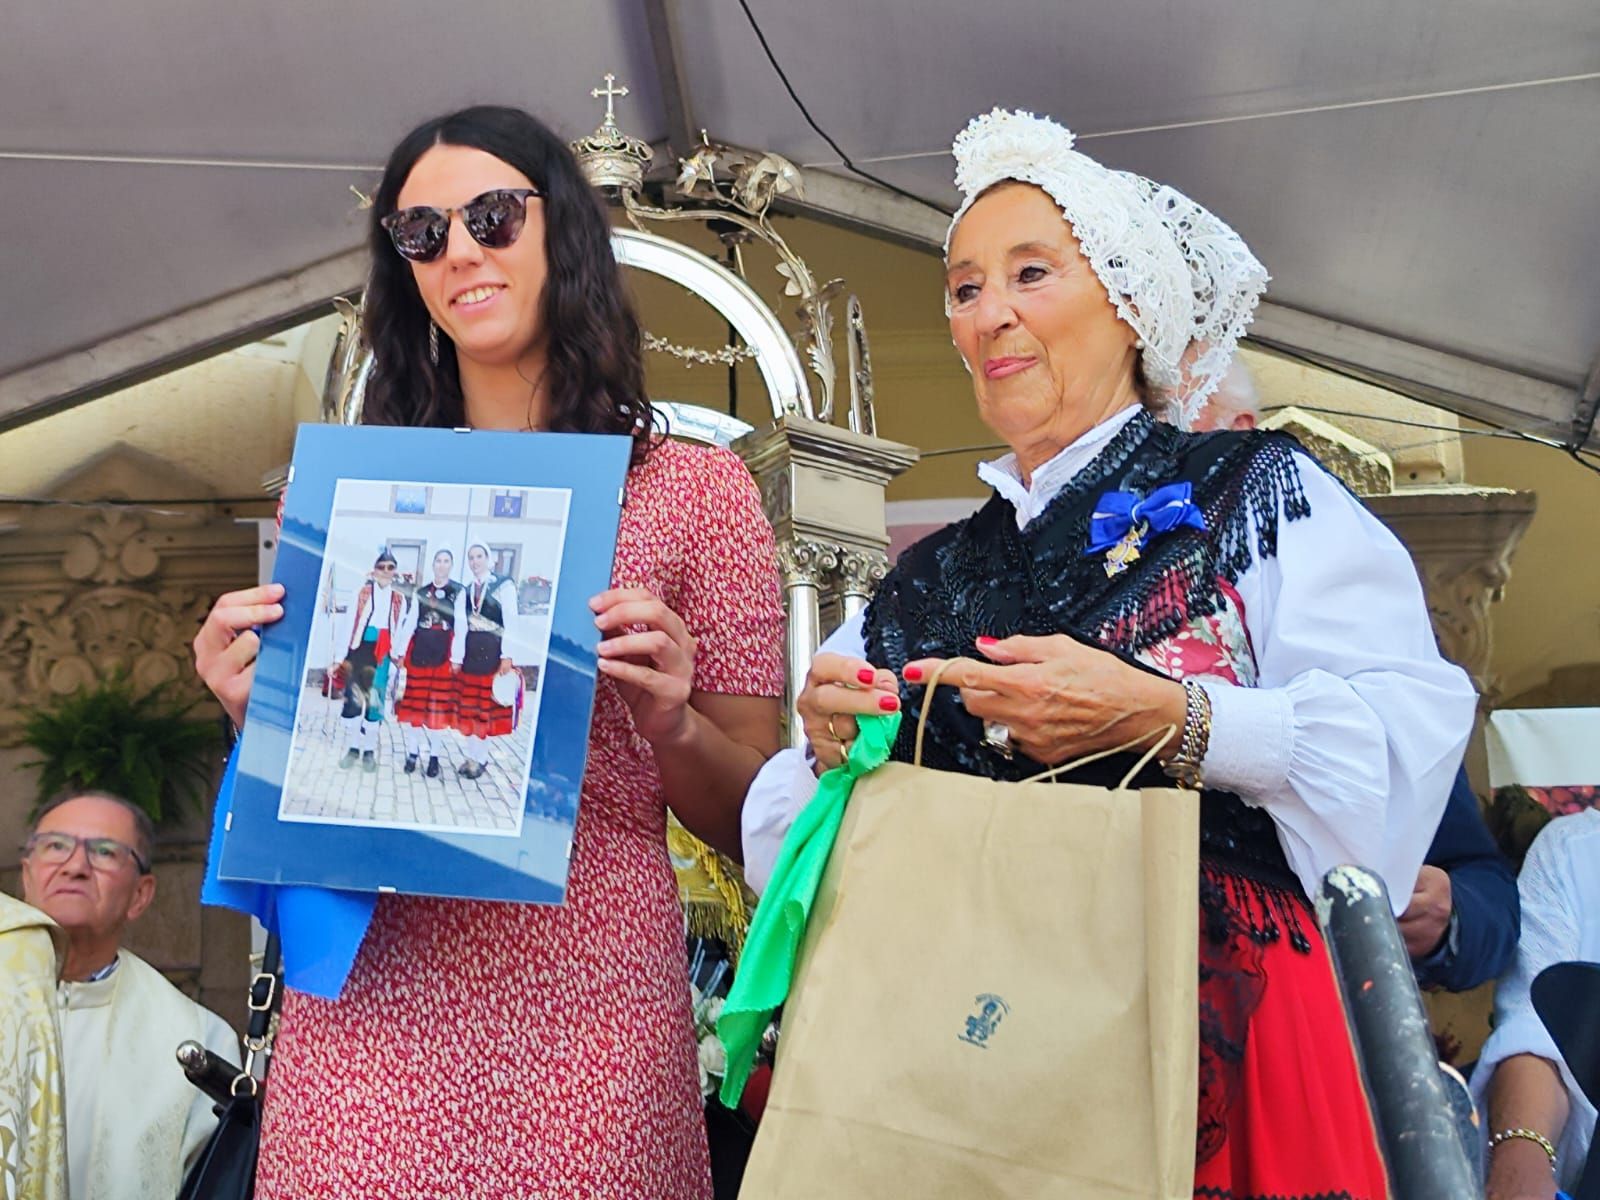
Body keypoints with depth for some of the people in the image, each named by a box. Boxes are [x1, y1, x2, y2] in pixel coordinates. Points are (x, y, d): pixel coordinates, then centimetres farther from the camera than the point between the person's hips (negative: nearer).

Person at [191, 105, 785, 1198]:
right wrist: (254, 710, -2)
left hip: (586, 1006, -1)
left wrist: (668, 725, -14)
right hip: (369, 995, 2)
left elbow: (753, 826, 5)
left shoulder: (696, 487, 4)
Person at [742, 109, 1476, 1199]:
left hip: (1226, 1024, -3)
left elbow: (1410, 735, -11)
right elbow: (790, 841, 14)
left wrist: (1168, 720, -20)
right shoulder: (927, 579, 16)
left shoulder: (1261, 493, 4)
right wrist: (833, 758, -6)